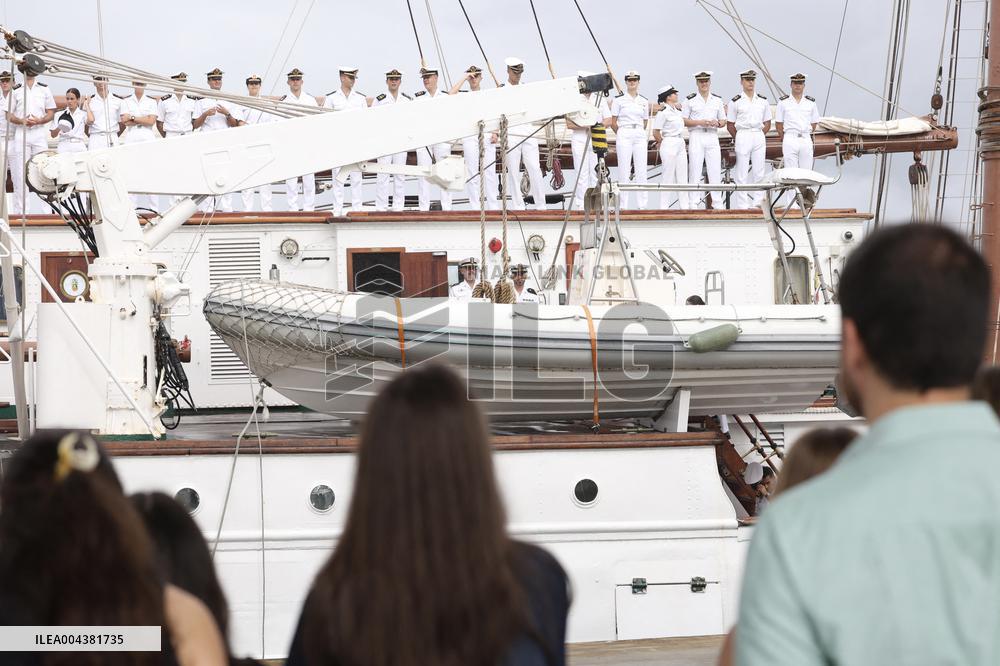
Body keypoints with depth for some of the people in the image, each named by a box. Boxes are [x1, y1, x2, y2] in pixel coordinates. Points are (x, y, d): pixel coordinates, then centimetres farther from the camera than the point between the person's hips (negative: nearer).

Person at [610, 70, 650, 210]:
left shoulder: (644, 101, 12)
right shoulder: (619, 100, 2)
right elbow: (613, 122, 3)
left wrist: (639, 132, 9)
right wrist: (621, 134, 7)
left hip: (640, 135, 3)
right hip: (624, 135, -3)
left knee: (641, 171, 1)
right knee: (624, 171, -3)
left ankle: (642, 205, 4)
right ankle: (623, 205, 0)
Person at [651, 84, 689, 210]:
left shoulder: (677, 109, 11)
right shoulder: (663, 112, -12)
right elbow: (656, 132, -12)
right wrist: (663, 144, 0)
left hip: (681, 144, 8)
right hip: (669, 144, -8)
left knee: (682, 177, 7)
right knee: (668, 177, -5)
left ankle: (684, 206, 10)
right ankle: (664, 207, -1)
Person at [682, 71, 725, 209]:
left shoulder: (717, 100, 13)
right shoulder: (690, 100, 4)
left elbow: (723, 121, 16)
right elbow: (684, 121, 1)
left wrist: (716, 123, -7)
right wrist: (701, 122, -12)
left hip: (712, 137, 3)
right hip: (696, 137, -3)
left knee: (715, 171, -1)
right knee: (695, 171, -5)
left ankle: (717, 204, 3)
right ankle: (693, 204, -3)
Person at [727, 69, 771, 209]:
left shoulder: (763, 101, 10)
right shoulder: (736, 102, 1)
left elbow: (767, 123, 14)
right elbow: (730, 125, 4)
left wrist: (759, 135, 3)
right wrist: (737, 139, -1)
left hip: (759, 137, 3)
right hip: (742, 136, -3)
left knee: (758, 171, 3)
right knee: (742, 173, -3)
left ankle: (757, 202, 7)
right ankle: (742, 205, -1)